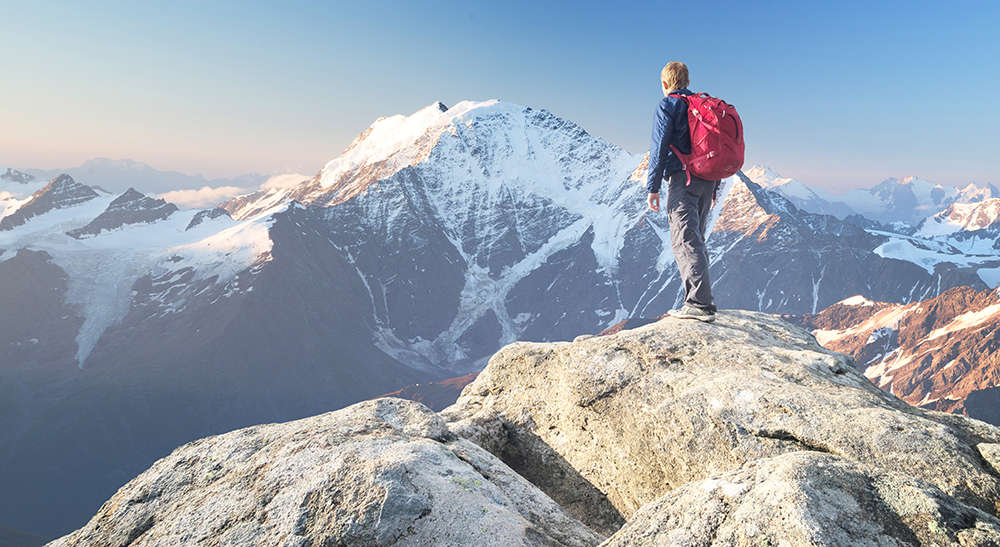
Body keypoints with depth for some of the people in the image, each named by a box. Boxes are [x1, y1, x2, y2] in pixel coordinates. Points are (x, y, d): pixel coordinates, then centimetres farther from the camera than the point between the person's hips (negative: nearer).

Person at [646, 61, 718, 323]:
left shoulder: (667, 105, -1)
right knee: (696, 238, 14)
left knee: (684, 241, -10)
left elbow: (659, 148, -9)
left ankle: (699, 303, -19)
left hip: (683, 178, -7)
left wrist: (652, 187, -8)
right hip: (708, 179, 7)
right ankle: (701, 299, 17)